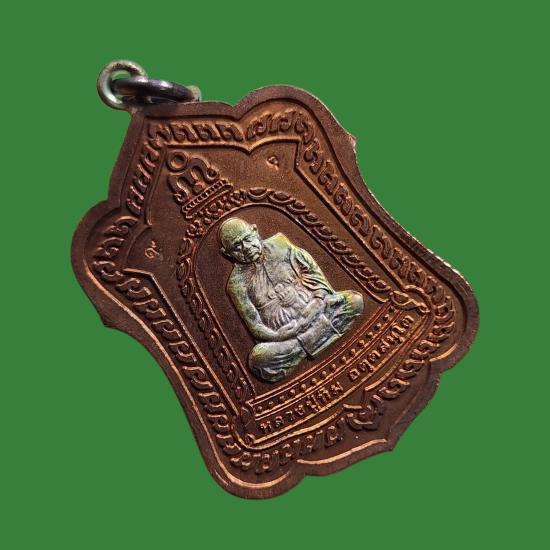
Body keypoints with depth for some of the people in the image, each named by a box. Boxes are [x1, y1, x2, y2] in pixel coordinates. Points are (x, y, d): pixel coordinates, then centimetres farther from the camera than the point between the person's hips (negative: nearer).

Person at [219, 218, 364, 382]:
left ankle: (304, 343, -14)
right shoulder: (237, 282, -2)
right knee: (258, 357, -32)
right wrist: (276, 336, -21)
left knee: (355, 300, -15)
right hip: (282, 334, -3)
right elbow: (254, 325, -5)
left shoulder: (279, 245, 6)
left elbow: (313, 270, 6)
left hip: (314, 311, 3)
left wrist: (318, 300, -10)